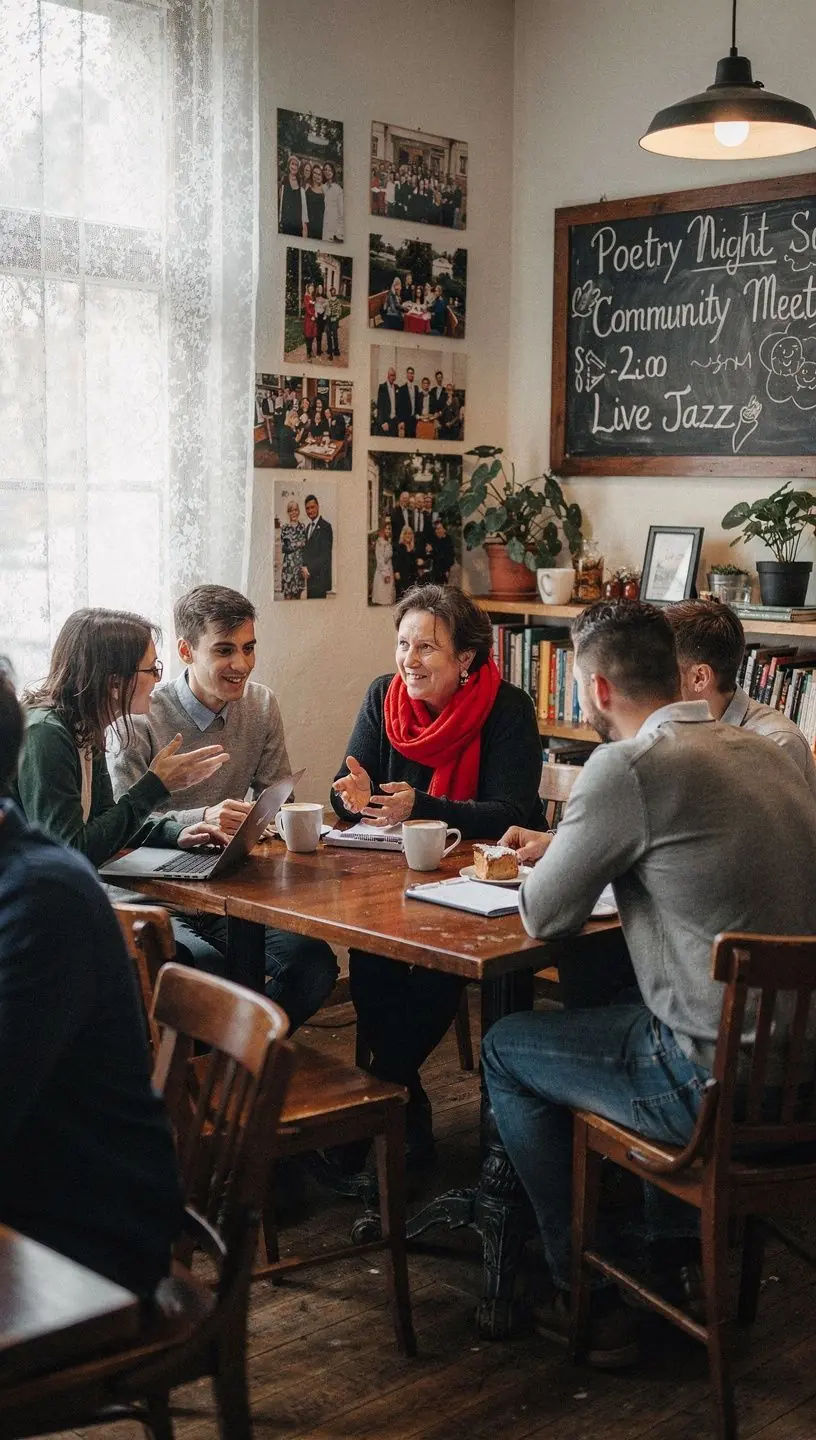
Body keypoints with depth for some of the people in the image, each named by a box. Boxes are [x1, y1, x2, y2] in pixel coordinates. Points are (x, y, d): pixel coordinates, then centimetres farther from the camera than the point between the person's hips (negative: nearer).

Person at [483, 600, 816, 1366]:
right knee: (626, 1007, 36)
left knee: (506, 1049, 14)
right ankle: (674, 1254, 40)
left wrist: (550, 869, 14)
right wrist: (563, 848, 28)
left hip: (721, 1084, -8)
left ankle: (588, 1298, 20)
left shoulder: (627, 768, -18)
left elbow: (544, 917, -8)